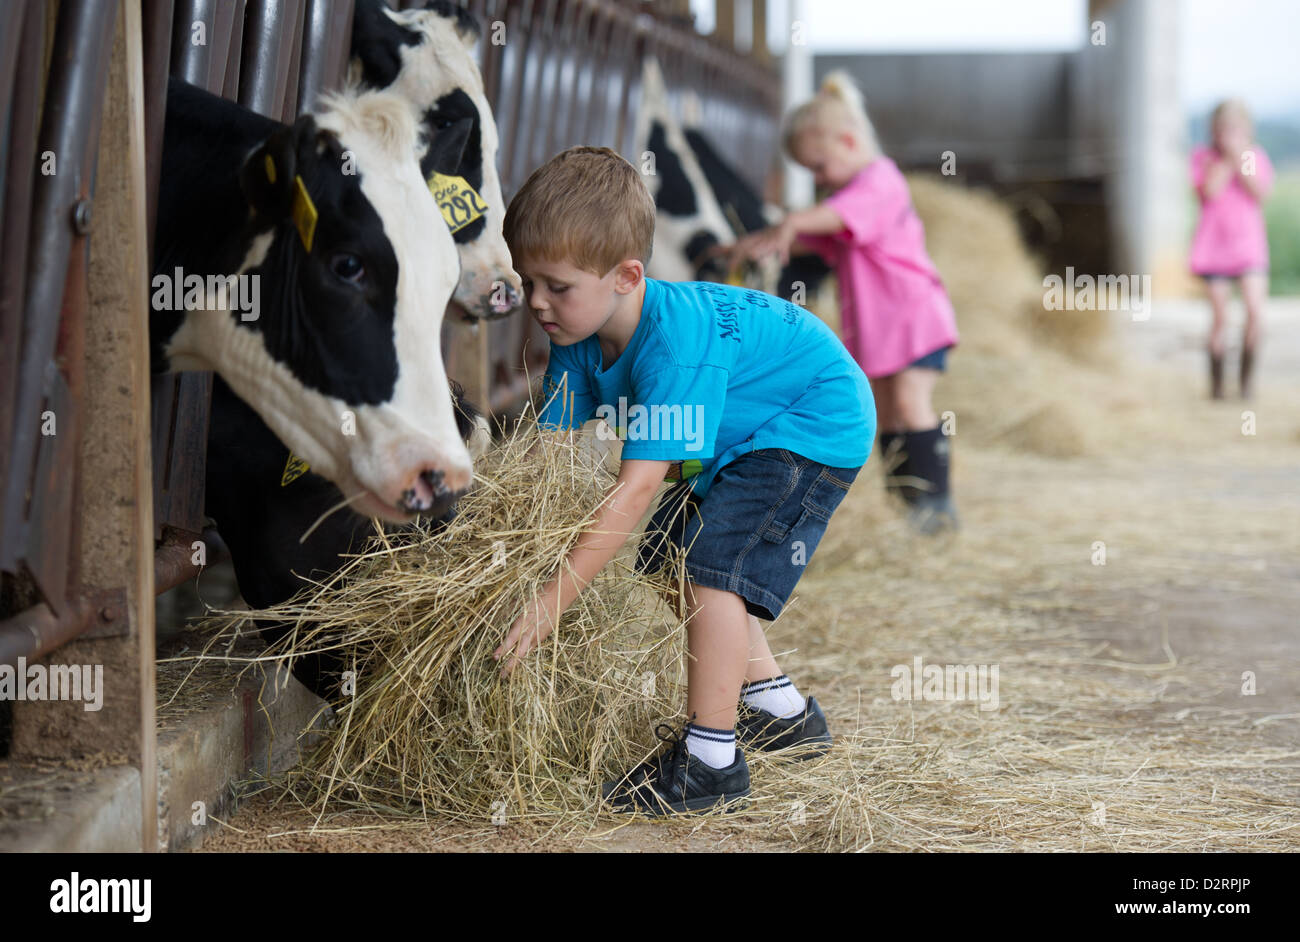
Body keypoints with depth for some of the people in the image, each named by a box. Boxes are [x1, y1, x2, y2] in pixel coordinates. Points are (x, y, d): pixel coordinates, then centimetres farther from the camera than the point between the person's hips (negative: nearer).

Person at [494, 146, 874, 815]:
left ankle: (710, 759, -14)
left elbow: (636, 488, -41)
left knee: (713, 565, -21)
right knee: (672, 559, 12)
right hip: (742, 437, 10)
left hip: (819, 420, -10)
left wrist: (551, 601, -42)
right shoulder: (580, 337, -11)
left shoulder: (674, 344, -38)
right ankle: (780, 710, 26)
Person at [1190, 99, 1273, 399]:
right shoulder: (1203, 156, 2)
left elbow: (1261, 193, -10)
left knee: (1256, 311, -15)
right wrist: (1225, 157, -14)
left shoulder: (1256, 157, 6)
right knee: (1220, 319, 0)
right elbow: (1209, 191, -14)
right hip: (1214, 247, -1)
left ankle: (1246, 378, 0)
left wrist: (1238, 157, -14)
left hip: (1248, 245, 1)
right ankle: (1217, 383, 14)